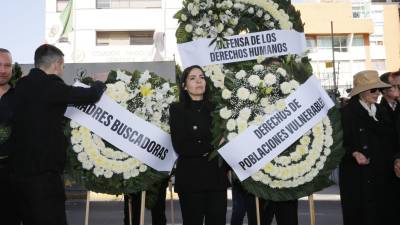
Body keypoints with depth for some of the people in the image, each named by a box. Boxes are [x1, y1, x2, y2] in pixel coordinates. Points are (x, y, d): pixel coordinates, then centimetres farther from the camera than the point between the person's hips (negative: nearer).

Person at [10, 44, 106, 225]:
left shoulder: (22, 84, 9)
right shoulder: (50, 84, -15)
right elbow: (91, 96, -12)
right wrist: (100, 84, 9)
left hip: (20, 168, 8)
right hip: (42, 170, -8)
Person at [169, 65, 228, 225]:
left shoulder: (215, 108, 9)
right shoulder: (177, 109, -1)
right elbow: (180, 147, -12)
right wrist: (213, 146, -10)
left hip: (217, 176, 3)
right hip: (191, 178, -3)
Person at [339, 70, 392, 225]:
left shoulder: (380, 111, 11)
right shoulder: (347, 112, -10)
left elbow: (385, 138, 16)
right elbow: (340, 142, -11)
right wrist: (354, 153, -25)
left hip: (379, 172, 6)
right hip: (356, 175, -6)